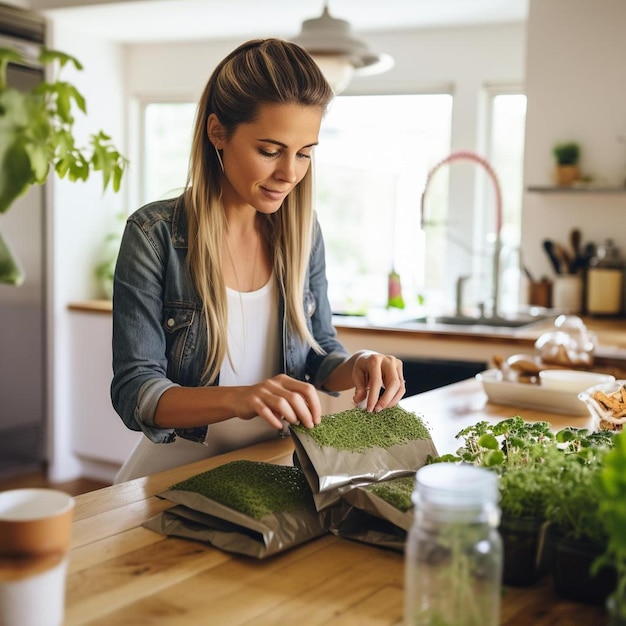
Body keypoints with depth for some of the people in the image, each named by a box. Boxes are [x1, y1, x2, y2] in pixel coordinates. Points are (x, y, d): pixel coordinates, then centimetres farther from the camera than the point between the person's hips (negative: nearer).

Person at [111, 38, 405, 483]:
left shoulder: (302, 230, 3)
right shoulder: (155, 234, -10)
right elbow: (134, 393, -14)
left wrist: (355, 367, -11)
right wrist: (236, 398, -32)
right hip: (177, 475, -3)